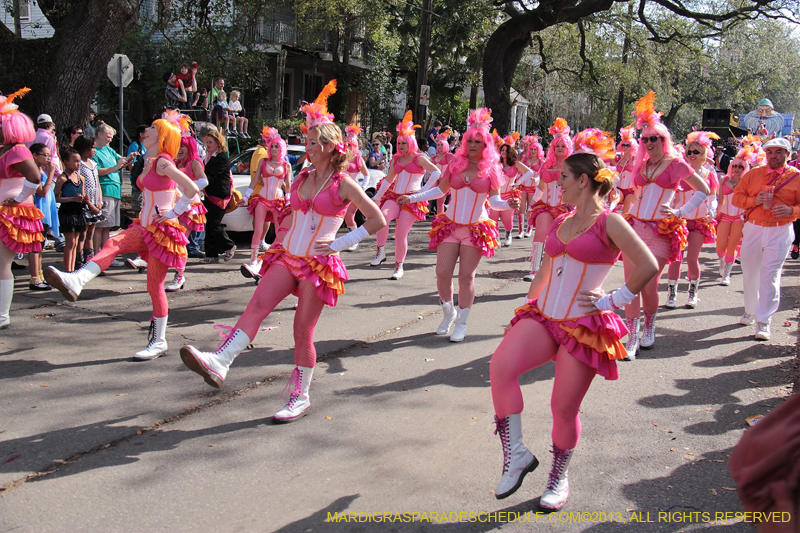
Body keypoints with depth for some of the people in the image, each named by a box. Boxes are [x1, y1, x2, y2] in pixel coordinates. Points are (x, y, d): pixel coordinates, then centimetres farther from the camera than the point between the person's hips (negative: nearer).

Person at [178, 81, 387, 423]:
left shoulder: (343, 184, -6)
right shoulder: (302, 178, 13)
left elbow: (377, 221, -9)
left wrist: (340, 243, -11)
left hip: (319, 264, -5)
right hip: (288, 257, 5)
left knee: (303, 332, -2)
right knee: (258, 303, -19)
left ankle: (300, 397, 13)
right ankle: (219, 363, -34)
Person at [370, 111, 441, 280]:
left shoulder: (419, 158, 0)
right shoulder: (396, 159, 16)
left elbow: (436, 173, -10)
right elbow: (388, 180, 27)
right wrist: (376, 197, 26)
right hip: (394, 196, 4)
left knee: (401, 234, -9)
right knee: (383, 216, -28)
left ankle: (399, 266, 8)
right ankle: (381, 252, -16)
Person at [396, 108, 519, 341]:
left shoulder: (491, 169, -1)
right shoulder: (456, 164, 4)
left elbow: (494, 201, 1)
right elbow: (440, 190, 12)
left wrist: (508, 204, -19)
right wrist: (413, 198, 5)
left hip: (476, 228, -2)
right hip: (450, 225, 2)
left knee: (466, 276, -2)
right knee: (442, 273, -3)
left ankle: (462, 324, 12)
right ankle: (449, 313, 23)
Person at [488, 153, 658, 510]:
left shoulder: (608, 222, -6)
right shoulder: (561, 223, 15)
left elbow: (648, 267, -12)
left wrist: (612, 300, -9)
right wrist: (525, 310, 19)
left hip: (584, 326, -5)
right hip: (543, 317, 6)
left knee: (564, 409, 0)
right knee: (501, 366, -22)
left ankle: (559, 478, 26)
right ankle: (516, 455, -8)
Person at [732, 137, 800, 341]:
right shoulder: (753, 174, 7)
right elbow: (737, 197, 6)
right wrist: (754, 200, -12)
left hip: (780, 232, -3)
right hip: (753, 229, 3)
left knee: (770, 274, -9)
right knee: (749, 272, 12)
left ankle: (763, 321, -4)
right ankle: (749, 311, 33)